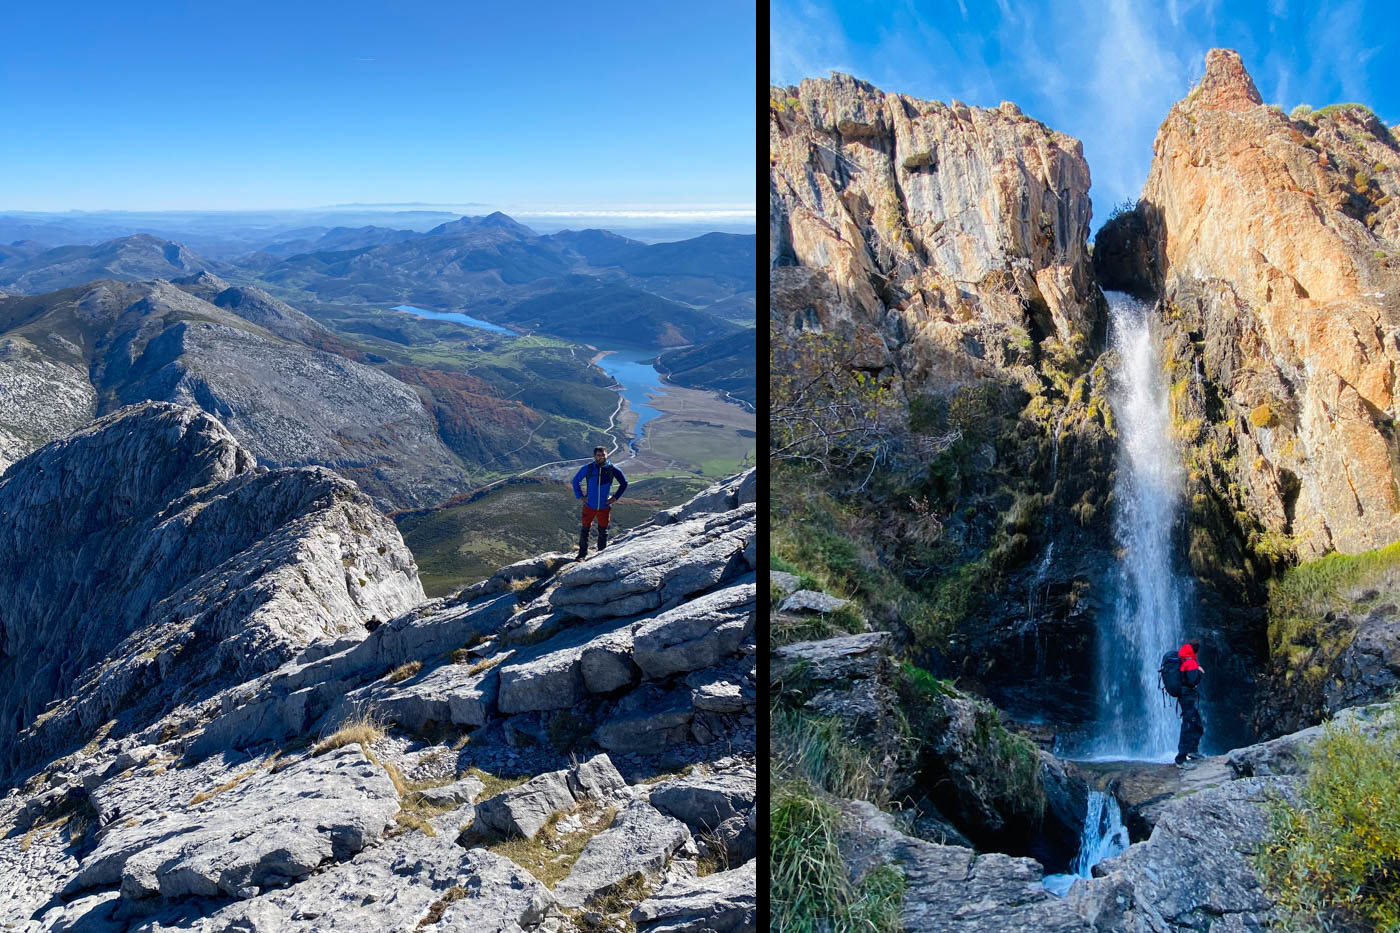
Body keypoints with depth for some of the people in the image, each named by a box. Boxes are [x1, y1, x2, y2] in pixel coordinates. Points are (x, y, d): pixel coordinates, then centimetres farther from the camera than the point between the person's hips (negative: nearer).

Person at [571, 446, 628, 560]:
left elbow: (624, 483, 9)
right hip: (589, 506, 0)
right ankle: (582, 553, 17)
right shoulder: (587, 468, -7)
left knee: (603, 531, 9)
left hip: (604, 507, 0)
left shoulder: (612, 469, -6)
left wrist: (615, 497, 2)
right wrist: (580, 496, 0)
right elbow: (575, 480, 7)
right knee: (585, 529, 4)